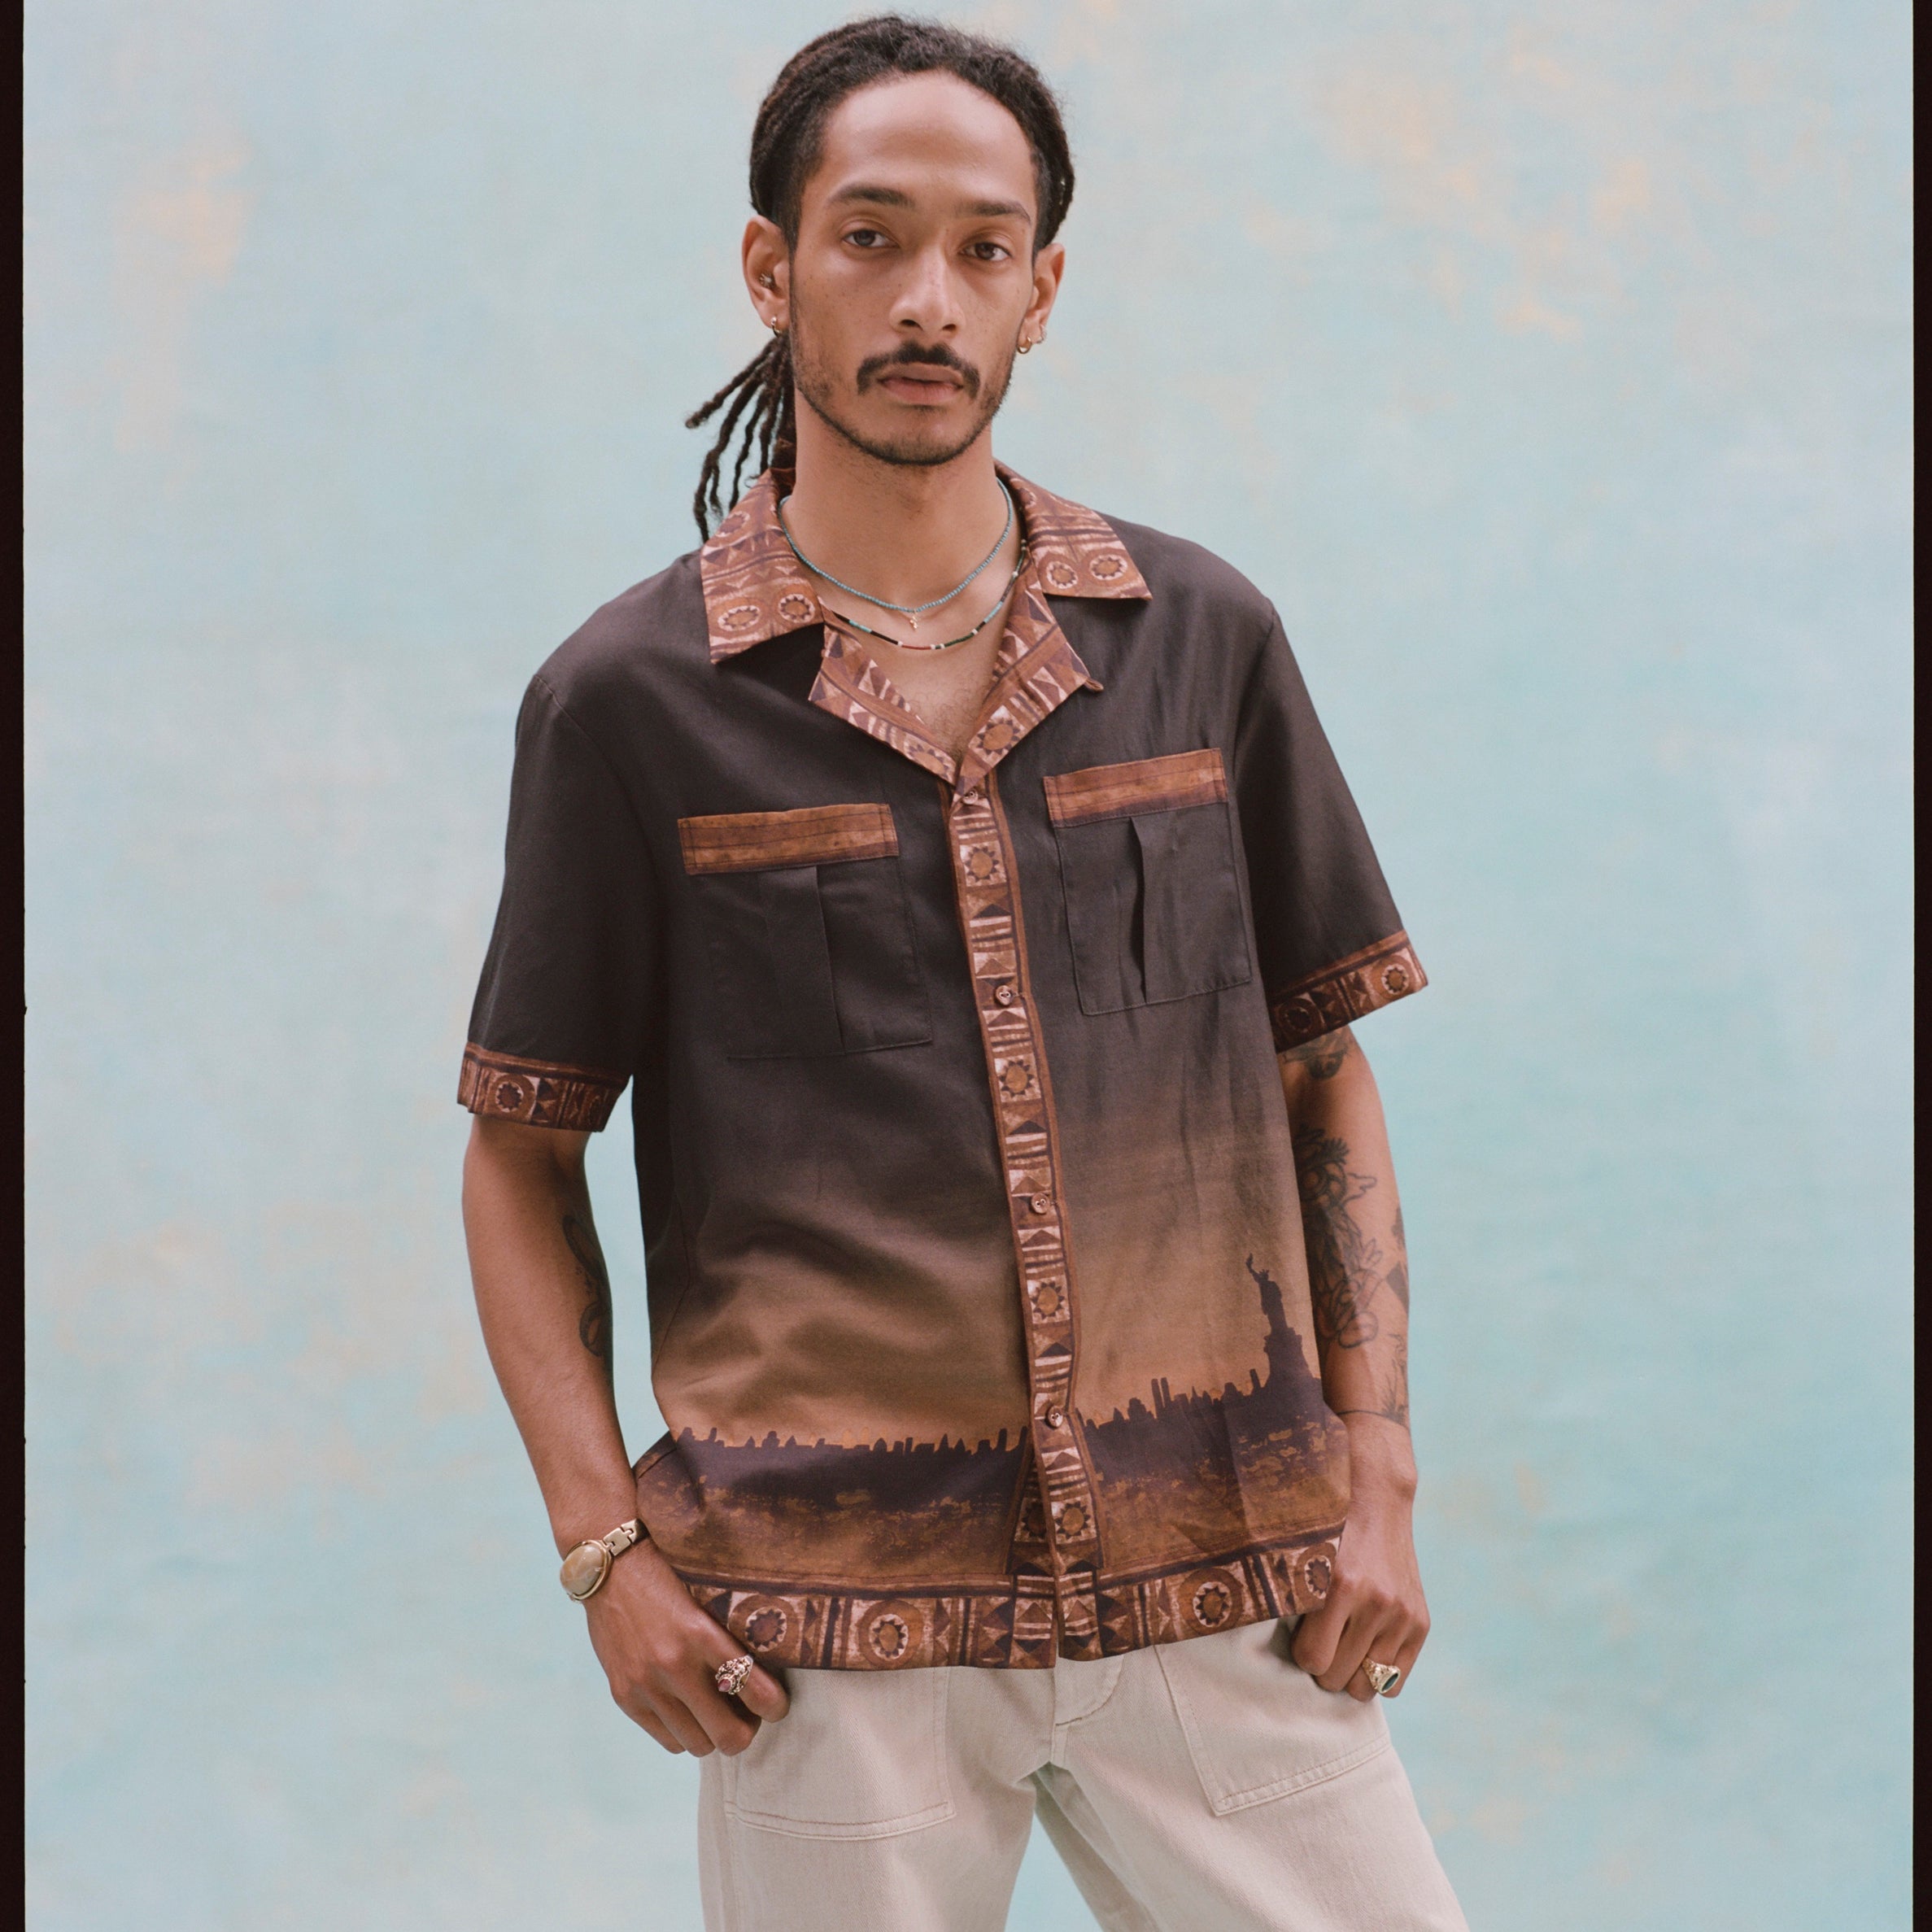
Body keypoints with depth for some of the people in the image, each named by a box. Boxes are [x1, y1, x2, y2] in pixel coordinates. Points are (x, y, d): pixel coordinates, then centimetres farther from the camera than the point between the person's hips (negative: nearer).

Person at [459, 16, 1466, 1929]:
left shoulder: (1203, 641, 7)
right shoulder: (630, 700, 1)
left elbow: (1325, 1076, 12)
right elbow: (521, 1158, 6)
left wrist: (1377, 1481, 4)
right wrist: (605, 1546, -4)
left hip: (1218, 1587, 2)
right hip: (833, 1615, -2)